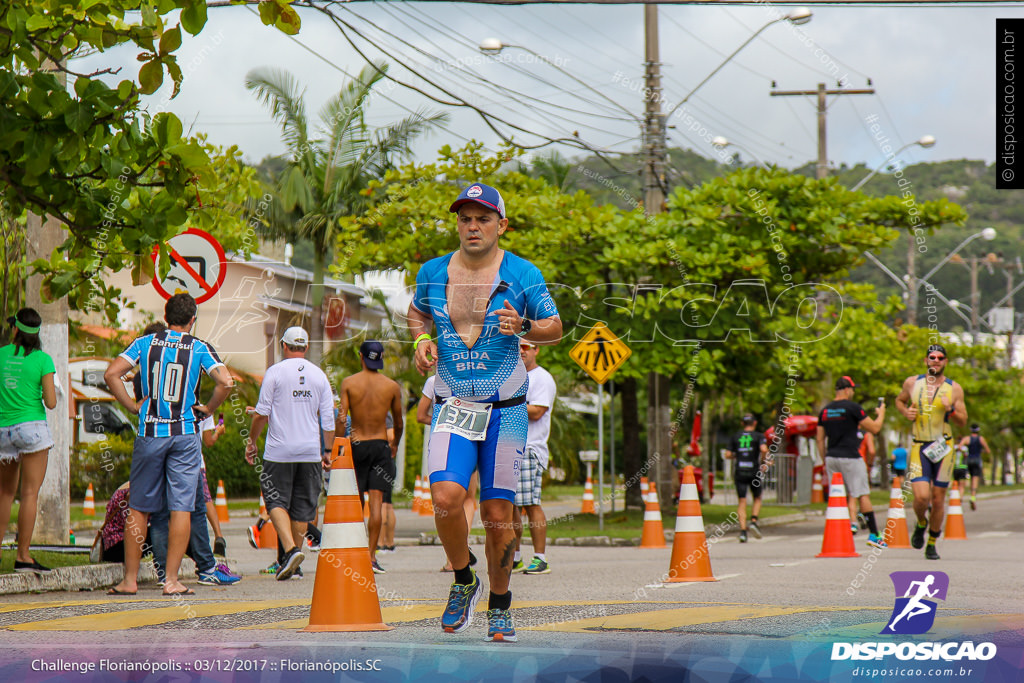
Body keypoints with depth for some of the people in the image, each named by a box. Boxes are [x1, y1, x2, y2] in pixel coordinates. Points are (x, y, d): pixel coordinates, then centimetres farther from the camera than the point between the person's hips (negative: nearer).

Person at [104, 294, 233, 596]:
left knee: (139, 508, 9)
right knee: (181, 508, 1)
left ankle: (130, 579, 11)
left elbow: (111, 373, -6)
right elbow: (226, 382, -13)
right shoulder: (200, 348, -1)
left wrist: (133, 406, 3)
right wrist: (208, 409, 3)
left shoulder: (145, 343, 3)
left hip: (150, 434, 1)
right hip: (185, 435, -1)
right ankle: (171, 580, -2)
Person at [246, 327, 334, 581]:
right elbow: (328, 418, 7)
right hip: (310, 451, 3)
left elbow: (261, 413, -5)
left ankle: (290, 549, -21)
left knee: (276, 501, 0)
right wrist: (327, 450, 16)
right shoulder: (319, 375, 7)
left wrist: (252, 441, 7)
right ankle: (293, 556, 13)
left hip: (279, 450, -3)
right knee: (302, 506, 10)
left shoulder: (275, 372, -4)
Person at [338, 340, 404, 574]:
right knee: (376, 502, -3)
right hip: (380, 445, 0)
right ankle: (371, 556, -9)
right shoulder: (392, 386, 0)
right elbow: (399, 423, 8)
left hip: (356, 445, 0)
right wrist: (395, 444, 26)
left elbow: (341, 417, -8)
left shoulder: (348, 383, -3)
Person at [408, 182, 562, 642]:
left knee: (497, 512, 0)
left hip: (505, 410, -1)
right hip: (451, 409, 1)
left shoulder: (522, 274, -3)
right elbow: (417, 312, 23)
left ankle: (499, 605, 20)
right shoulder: (433, 272, 4)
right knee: (446, 497, -19)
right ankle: (463, 582, 7)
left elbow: (555, 329, 4)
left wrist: (522, 327, -17)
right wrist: (422, 340, 2)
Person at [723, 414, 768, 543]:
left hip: (740, 473, 2)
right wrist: (762, 461, 1)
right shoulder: (758, 436, 1)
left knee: (742, 502, 0)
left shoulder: (736, 437, 10)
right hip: (754, 471, -2)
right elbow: (764, 450, -16)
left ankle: (743, 530, -12)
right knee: (757, 499, 17)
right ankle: (753, 521, -5)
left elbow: (727, 455, 6)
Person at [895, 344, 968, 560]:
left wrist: (951, 410, -15)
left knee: (938, 499, 4)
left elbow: (963, 421, 6)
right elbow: (900, 400, 22)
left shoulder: (954, 389, 2)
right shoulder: (912, 383, 3)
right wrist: (905, 411, -1)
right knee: (921, 497, -16)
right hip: (919, 447, -1)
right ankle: (921, 523, 18)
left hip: (944, 447, 1)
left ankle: (932, 544, 22)